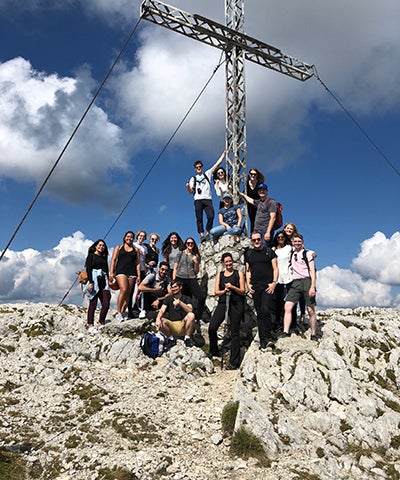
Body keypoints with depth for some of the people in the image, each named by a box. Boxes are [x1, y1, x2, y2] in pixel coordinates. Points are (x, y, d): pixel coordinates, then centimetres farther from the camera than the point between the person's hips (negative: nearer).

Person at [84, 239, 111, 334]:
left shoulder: (104, 258, 23)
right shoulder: (91, 256, 6)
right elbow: (88, 269, -5)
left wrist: (108, 282, 16)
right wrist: (90, 282, -16)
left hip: (103, 282, 6)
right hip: (94, 281, -6)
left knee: (106, 304, -4)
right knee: (93, 304, -6)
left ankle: (101, 324, 5)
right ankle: (91, 326, -4)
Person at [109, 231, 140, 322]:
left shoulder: (135, 250, 18)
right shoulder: (119, 247, 14)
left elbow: (137, 263, 14)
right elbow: (113, 260, 6)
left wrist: (138, 275, 4)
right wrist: (111, 272, -5)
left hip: (132, 273, 3)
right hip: (120, 271, -3)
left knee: (128, 294, -2)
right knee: (123, 290, -20)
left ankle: (123, 312, 3)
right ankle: (118, 312, -14)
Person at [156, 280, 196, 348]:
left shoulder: (186, 298, 5)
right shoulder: (168, 299, 11)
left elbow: (190, 310, -15)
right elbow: (162, 310, -7)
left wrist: (180, 302, -30)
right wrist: (158, 318, -29)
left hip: (183, 326, -1)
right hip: (172, 325, 2)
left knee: (191, 315, -29)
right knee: (161, 321, -27)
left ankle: (187, 338, -11)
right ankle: (171, 339, -3)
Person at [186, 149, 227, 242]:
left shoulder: (207, 174, 19)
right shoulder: (193, 179, 18)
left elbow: (217, 164, 16)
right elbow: (190, 191, 10)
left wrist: (224, 154, 12)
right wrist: (188, 187, -12)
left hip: (208, 199, 0)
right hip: (198, 200, 0)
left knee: (211, 216, -15)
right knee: (199, 218, -7)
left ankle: (207, 233, -3)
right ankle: (201, 235, -8)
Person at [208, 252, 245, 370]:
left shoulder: (239, 274, 8)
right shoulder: (219, 275, 17)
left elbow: (243, 291, 4)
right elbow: (216, 291, 11)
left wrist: (232, 287, -12)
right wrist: (224, 291, -9)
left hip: (236, 304, -3)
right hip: (222, 303, 3)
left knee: (235, 332, -2)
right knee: (212, 327, -14)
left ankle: (234, 362, 3)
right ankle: (214, 351, 9)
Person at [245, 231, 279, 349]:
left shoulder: (269, 251, 6)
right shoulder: (248, 254, 15)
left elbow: (275, 269, 3)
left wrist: (274, 283, -8)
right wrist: (248, 284, 5)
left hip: (268, 286, -3)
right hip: (255, 287, 4)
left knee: (265, 310, -16)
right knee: (259, 313, 5)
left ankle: (267, 337, -3)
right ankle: (263, 341, 10)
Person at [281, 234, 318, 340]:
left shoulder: (308, 253, 3)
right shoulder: (291, 253, 16)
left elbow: (312, 271, -3)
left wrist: (312, 287, -13)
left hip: (307, 281, -4)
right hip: (295, 282, 4)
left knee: (310, 310, -2)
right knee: (287, 306, -12)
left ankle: (314, 335, 9)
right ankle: (285, 333, -15)